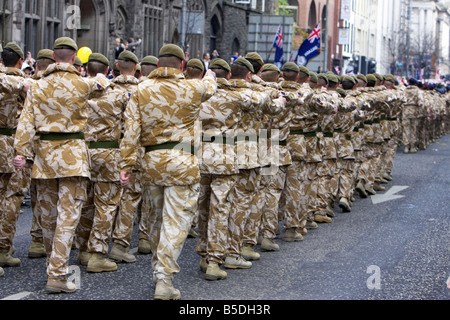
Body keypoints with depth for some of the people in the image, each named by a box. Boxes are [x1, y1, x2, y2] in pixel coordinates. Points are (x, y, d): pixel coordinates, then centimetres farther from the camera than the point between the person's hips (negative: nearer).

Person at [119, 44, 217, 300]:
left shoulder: (141, 91, 3)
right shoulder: (192, 89, -2)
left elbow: (131, 130, -2)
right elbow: (210, 89, 22)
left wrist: (127, 164, -1)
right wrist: (210, 76, 45)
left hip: (152, 161, 4)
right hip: (182, 161, -4)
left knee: (158, 219, 18)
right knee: (176, 221, -4)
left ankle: (160, 270, 31)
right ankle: (164, 279, -11)